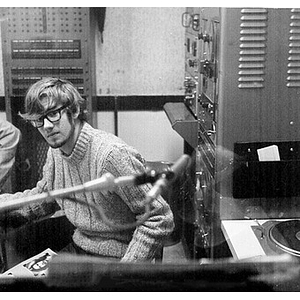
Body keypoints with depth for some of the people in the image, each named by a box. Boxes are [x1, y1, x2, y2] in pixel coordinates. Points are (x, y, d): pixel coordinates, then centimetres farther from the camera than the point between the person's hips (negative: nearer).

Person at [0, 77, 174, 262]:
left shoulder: (112, 154, -25)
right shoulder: (56, 150, 1)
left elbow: (160, 221, -22)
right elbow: (43, 197, 19)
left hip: (115, 258, -7)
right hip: (78, 248, 7)